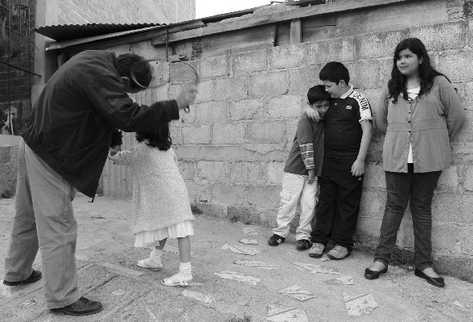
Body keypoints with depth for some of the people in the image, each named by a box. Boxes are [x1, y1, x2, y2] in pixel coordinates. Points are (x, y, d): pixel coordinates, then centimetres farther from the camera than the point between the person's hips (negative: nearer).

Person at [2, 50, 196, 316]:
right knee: (58, 227, -3)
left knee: (29, 216, 22)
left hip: (34, 145, 10)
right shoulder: (100, 76, -24)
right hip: (49, 154, -10)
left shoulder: (95, 60, 6)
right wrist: (177, 105, -24)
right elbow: (130, 117, -31)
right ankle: (63, 298, 8)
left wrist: (113, 139, 11)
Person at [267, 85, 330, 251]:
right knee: (288, 202, 3)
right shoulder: (306, 119, -13)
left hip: (312, 171, 5)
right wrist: (310, 168, -15)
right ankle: (280, 232, 18)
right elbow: (306, 146, -17)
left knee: (309, 204, 1)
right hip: (295, 169, -5)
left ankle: (303, 235, 14)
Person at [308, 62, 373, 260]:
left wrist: (360, 160, -14)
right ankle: (319, 240, 15)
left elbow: (366, 130, -9)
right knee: (325, 200, 7)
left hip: (350, 161, -5)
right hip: (329, 160, 5)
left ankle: (343, 244, 14)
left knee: (347, 203, 4)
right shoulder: (330, 101, 10)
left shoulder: (358, 100, -6)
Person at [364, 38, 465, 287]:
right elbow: (380, 119, 19)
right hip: (396, 158, 2)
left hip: (428, 159, -1)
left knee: (422, 208, 8)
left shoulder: (438, 83, 2)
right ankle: (381, 259, 13)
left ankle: (423, 264, 18)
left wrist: (438, 140, 10)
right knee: (394, 206, 5)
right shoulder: (392, 87, 10)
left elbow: (456, 116, 4)